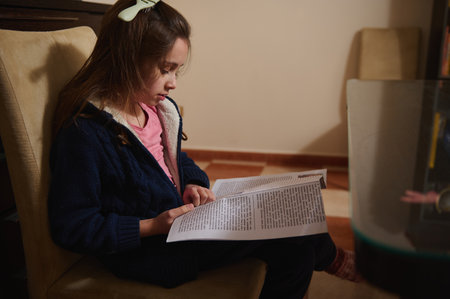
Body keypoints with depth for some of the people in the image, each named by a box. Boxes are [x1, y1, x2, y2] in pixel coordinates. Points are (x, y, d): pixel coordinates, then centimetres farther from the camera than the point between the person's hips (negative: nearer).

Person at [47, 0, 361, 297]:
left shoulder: (160, 109, 3)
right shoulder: (84, 132, -23)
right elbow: (72, 227, -19)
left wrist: (194, 184, -2)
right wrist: (152, 226, -24)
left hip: (179, 218, 8)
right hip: (143, 250, -8)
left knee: (293, 246, -6)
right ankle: (329, 257, 19)